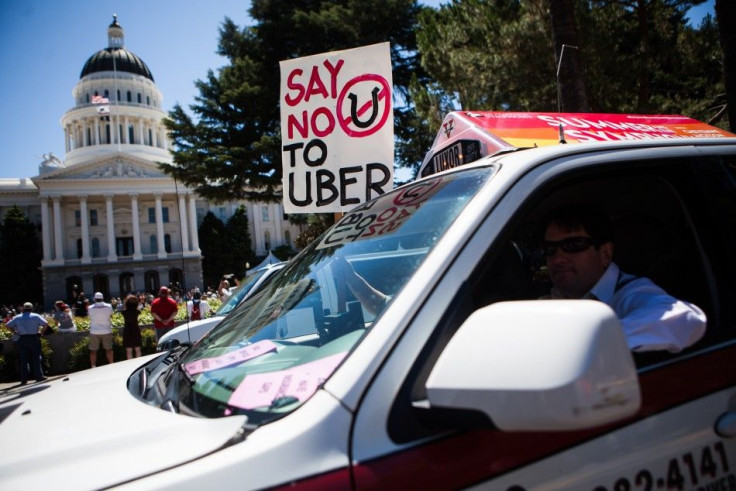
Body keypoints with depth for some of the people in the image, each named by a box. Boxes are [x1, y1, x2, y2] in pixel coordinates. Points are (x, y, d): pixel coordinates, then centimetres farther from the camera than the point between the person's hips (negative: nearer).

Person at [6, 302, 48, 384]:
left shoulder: (17, 317, 9)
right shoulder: (35, 316, -1)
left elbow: (8, 325, 9)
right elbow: (45, 324, -9)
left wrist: (15, 332, 9)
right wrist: (42, 331, 3)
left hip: (22, 339, 2)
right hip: (34, 338, -2)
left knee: (23, 360, 5)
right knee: (36, 358, 4)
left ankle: (24, 379, 6)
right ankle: (39, 376, 4)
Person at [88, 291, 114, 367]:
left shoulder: (90, 308, -6)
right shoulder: (108, 306, -6)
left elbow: (90, 317, 7)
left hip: (94, 332, 0)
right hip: (106, 331, 1)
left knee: (93, 350, 6)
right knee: (108, 349, 7)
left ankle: (93, 366, 6)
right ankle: (111, 365, 10)